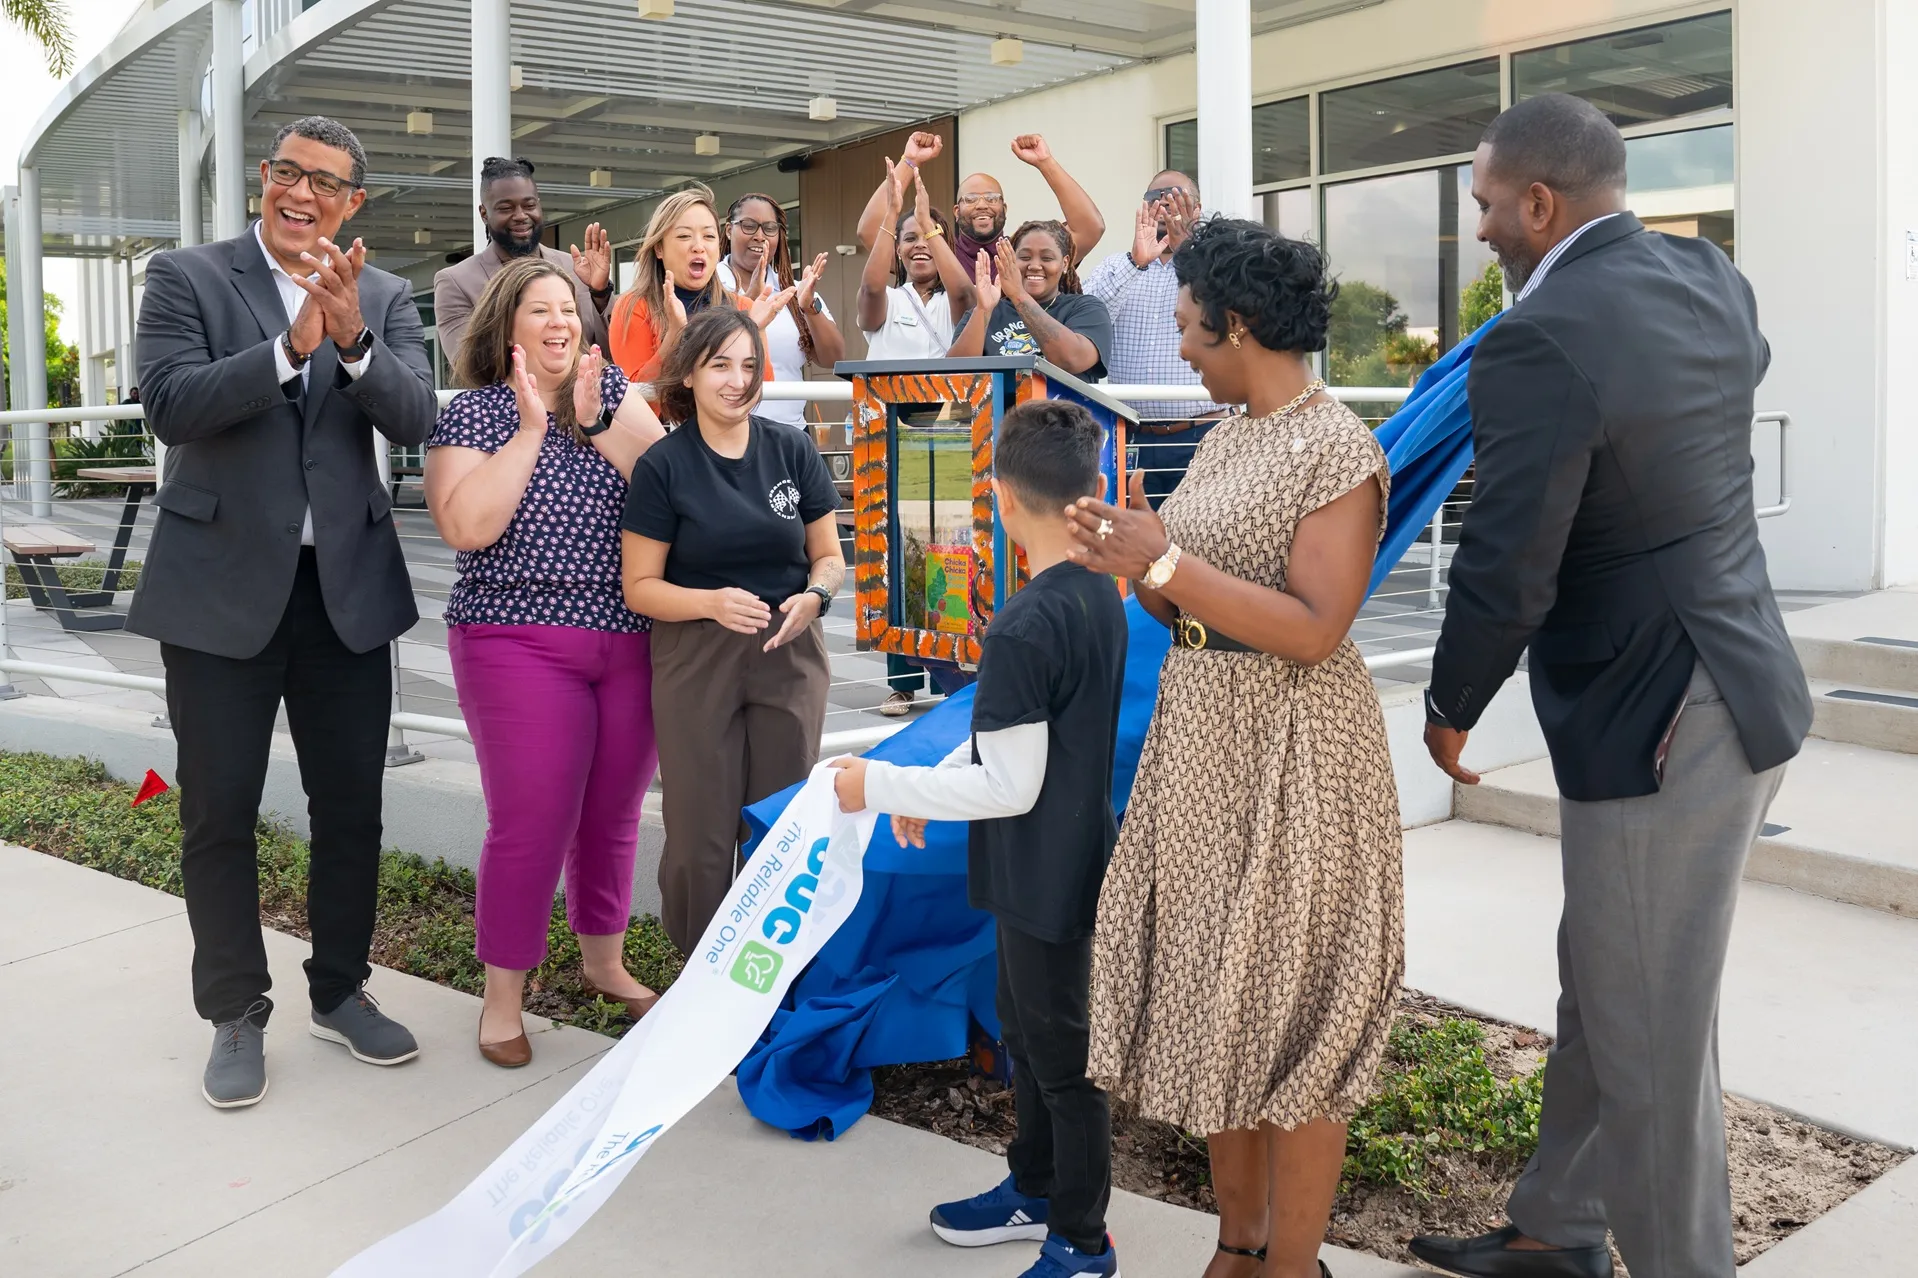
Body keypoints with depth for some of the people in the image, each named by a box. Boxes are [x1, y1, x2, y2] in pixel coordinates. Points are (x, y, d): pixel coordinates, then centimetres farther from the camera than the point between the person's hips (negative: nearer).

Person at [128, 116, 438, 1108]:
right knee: (219, 813, 7)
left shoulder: (385, 299, 6)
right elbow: (169, 405, -16)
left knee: (350, 805, 11)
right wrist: (291, 346, -25)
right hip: (222, 585, -2)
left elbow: (416, 419, -8)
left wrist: (352, 339, -25)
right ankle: (237, 1015, 22)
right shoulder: (186, 278, -1)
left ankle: (340, 992, 29)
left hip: (348, 586, 3)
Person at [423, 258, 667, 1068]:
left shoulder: (611, 388, 8)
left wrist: (594, 423, -14)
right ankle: (503, 999, 13)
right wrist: (531, 428, -14)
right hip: (519, 644, -4)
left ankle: (604, 961, 33)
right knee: (530, 822, -4)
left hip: (630, 640, 4)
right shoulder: (471, 412, -2)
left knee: (613, 813, 13)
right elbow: (465, 526, -17)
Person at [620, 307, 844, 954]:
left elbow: (828, 556, 9)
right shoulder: (663, 466, -4)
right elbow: (639, 585, -3)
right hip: (695, 663, -2)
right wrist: (713, 602, -21)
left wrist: (812, 596, -13)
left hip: (789, 656, 2)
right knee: (702, 835, 2)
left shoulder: (793, 450, 3)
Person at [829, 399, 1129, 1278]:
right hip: (1065, 866, 9)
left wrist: (882, 786, -15)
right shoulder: (1099, 594, 2)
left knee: (1061, 1057, 7)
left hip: (1046, 879, -9)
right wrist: (930, 785, 14)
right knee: (1025, 1032, 24)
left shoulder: (1023, 628, -27)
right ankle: (1035, 1191, 42)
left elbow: (1009, 786, -24)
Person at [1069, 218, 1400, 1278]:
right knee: (1212, 1000, 14)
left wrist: (1168, 562, -21)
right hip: (1197, 737, 9)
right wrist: (1131, 564, -5)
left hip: (1291, 755, -8)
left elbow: (1314, 631, -22)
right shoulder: (1225, 439, 12)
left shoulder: (1338, 449, -13)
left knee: (1285, 1008, 2)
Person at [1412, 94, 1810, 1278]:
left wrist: (1451, 712, -3)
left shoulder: (1541, 341, -22)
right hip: (1738, 683, 10)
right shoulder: (1714, 280, 5)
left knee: (1651, 1040, 6)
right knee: (1602, 993, 21)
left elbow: (1506, 575, -22)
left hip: (1656, 727, -10)